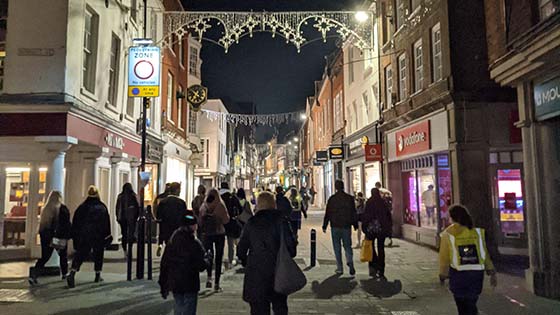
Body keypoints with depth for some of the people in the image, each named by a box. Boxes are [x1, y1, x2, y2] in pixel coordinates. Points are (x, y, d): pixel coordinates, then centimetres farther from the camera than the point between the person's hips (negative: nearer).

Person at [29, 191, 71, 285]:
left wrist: (43, 235, 18)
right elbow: (67, 224, -12)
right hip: (59, 237, -4)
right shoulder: (62, 209, -11)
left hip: (46, 237, 4)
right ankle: (64, 274, 27)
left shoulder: (45, 209, 4)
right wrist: (69, 235, -6)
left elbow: (42, 223, 10)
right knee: (63, 255, 16)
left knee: (44, 257, 7)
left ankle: (33, 275, -9)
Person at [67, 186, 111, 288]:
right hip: (98, 236, -1)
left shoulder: (82, 207, 1)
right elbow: (107, 223, -3)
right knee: (98, 255, 12)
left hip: (83, 236, 1)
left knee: (80, 254, 2)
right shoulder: (102, 207, -2)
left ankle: (72, 274, -16)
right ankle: (97, 276, 18)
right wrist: (107, 236, 2)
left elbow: (75, 222, 4)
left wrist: (75, 235, 11)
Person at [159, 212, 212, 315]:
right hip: (189, 285, -5)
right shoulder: (194, 244, -16)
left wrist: (163, 285, 15)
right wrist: (208, 258, 5)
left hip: (174, 284, 6)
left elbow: (164, 264, 6)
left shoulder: (172, 241, 1)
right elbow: (201, 266, -16)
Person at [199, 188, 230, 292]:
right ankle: (216, 284, 7)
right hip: (219, 234, -2)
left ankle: (209, 277, -5)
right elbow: (226, 220, -7)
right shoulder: (221, 206, -8)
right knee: (218, 258, 6)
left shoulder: (203, 206, -1)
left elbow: (200, 222, 2)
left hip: (206, 234, 2)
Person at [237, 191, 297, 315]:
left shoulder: (251, 222, -2)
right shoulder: (281, 220, -6)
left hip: (256, 271, 0)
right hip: (278, 271, 0)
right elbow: (291, 243, -11)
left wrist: (245, 262, 17)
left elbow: (241, 248, 1)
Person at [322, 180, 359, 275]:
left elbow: (327, 213, -3)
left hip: (335, 226, -1)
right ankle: (350, 262, -14)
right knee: (347, 246, 10)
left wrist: (324, 226, 2)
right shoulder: (350, 198, 1)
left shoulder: (332, 199, -4)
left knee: (337, 248, 6)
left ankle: (340, 268, 8)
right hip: (346, 226, 2)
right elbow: (354, 213, 4)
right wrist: (355, 225, 13)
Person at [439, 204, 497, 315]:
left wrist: (443, 275, 8)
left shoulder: (448, 233, -6)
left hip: (458, 274, -2)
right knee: (471, 303, 15)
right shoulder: (477, 230, 2)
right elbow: (485, 253, 0)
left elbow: (444, 257, -3)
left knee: (462, 305, 11)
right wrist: (491, 272, 6)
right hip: (477, 273, 3)